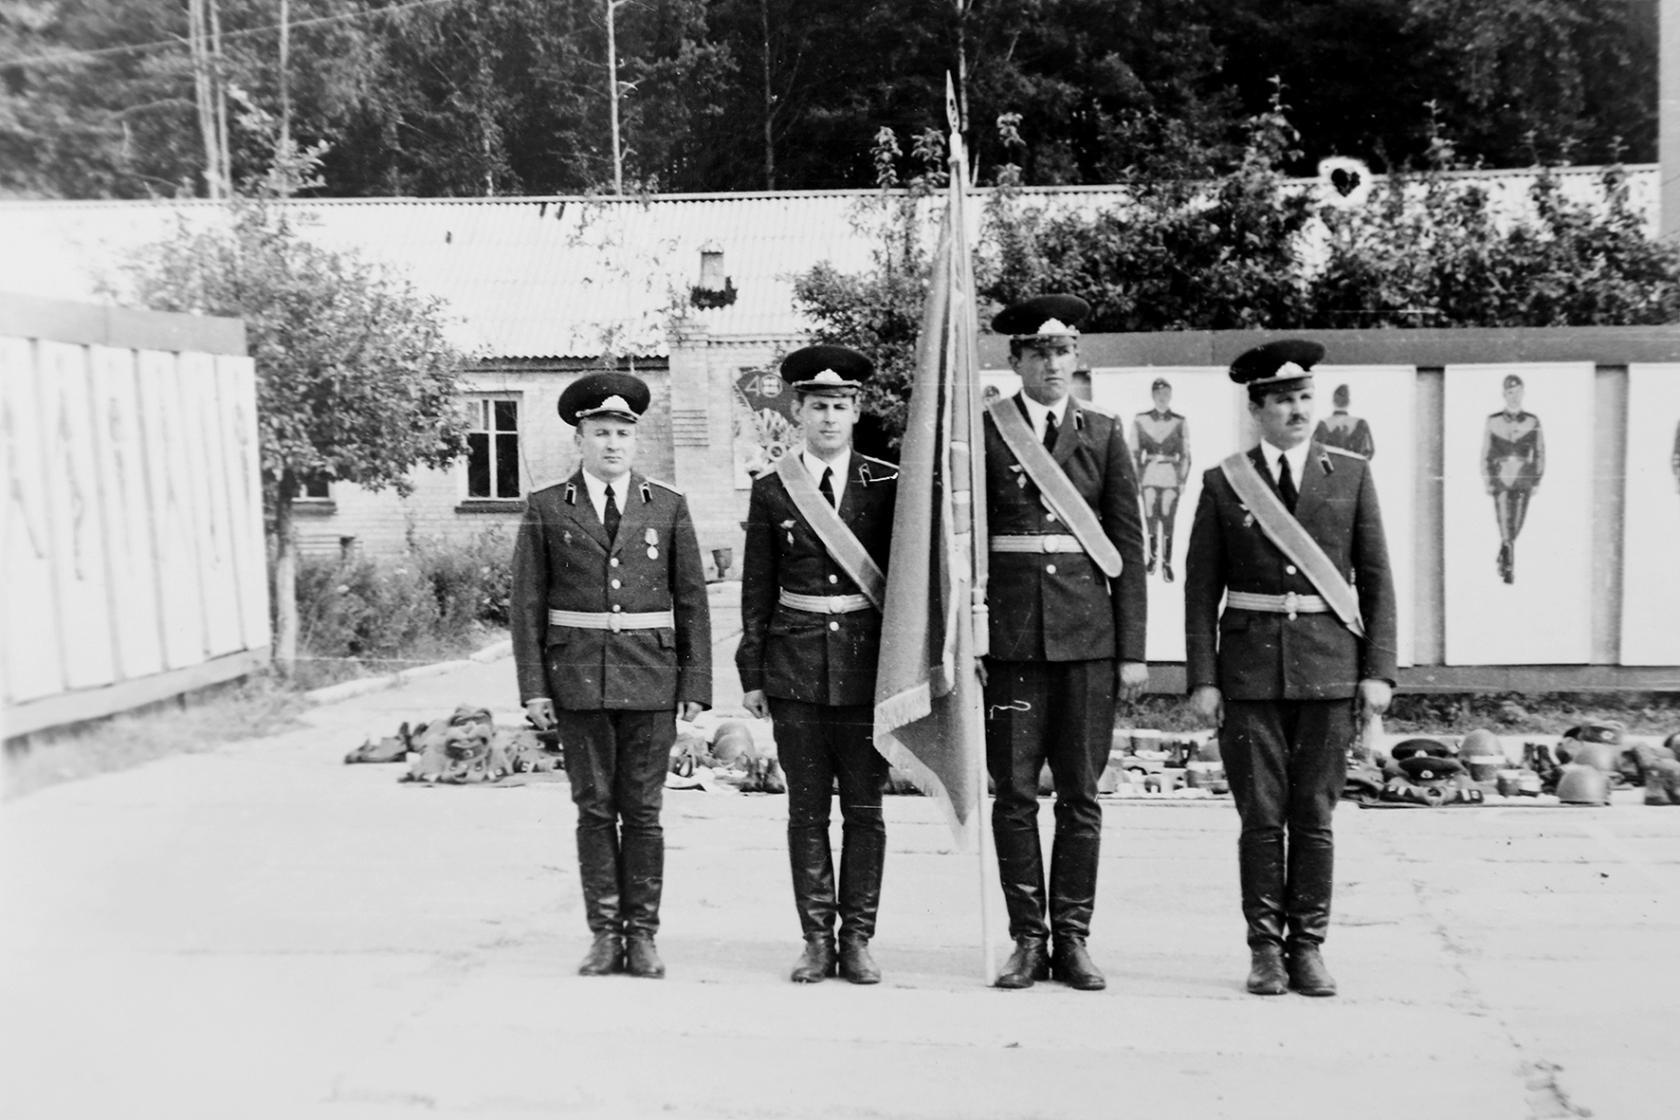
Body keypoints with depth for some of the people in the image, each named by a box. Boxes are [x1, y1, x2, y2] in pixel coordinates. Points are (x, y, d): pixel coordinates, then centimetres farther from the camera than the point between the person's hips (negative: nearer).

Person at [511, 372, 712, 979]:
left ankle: (642, 935, 13)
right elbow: (526, 603, 3)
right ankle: (605, 935, 14)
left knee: (643, 809, 3)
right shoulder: (545, 509, 4)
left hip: (650, 677, 0)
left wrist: (696, 686, -1)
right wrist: (533, 688, -3)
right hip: (578, 677, 0)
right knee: (594, 808, 4)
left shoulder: (668, 506, 6)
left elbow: (691, 602, 5)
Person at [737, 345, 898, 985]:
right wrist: (752, 674, 4)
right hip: (796, 672, 1)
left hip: (869, 667, -1)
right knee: (807, 810, 7)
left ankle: (858, 939, 16)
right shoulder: (771, 491, 5)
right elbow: (757, 590, 7)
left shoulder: (890, 485, 2)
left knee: (864, 809, 5)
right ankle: (817, 938, 17)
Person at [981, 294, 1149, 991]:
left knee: (1080, 795, 5)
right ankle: (1027, 940, 13)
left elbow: (1129, 547, 6)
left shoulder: (1103, 433, 8)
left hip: (1088, 633, 1)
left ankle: (1072, 938, 16)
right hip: (1010, 636, -1)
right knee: (1014, 794, 2)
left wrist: (1133, 649, 1)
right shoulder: (982, 432, 5)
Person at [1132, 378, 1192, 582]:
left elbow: (1186, 454, 4)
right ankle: (1152, 556, 24)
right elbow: (1135, 452, 5)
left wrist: (1183, 481, -1)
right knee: (1150, 517, 4)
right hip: (1149, 475, 1)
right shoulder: (1140, 420, 2)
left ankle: (1167, 563, 3)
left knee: (1168, 520, -4)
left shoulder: (1180, 422, 1)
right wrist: (1135, 479, 0)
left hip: (1171, 477, -1)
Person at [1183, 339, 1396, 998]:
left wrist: (1378, 672, -3)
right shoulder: (1223, 484, 4)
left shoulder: (1350, 474, 6)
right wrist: (1201, 680, -4)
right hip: (1250, 669, 0)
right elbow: (1201, 590, 3)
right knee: (1261, 815, 2)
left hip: (1329, 665, 1)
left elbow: (1376, 579, 5)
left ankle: (1307, 948, 16)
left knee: (1314, 815, 4)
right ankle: (1265, 950, 14)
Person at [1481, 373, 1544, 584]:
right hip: (1500, 481, -1)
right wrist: (1487, 482, -2)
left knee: (1515, 528, 8)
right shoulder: (1493, 422, 0)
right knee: (1506, 529, -9)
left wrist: (1537, 481, 1)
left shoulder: (1533, 422, 2)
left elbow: (1540, 454, 6)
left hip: (1523, 482, 1)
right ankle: (1509, 571, -4)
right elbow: (1485, 455, 3)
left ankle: (1501, 560, 33)